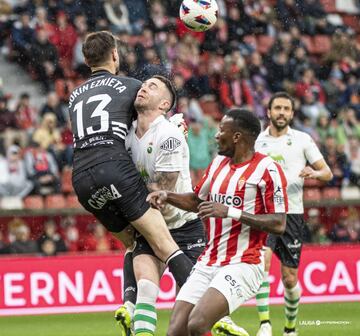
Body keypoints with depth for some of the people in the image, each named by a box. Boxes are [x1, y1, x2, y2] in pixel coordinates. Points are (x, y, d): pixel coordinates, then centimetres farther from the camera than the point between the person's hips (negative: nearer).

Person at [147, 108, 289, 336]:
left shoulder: (266, 169, -8)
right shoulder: (218, 163, 15)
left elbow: (279, 224, -15)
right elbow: (197, 201, 31)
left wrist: (231, 212, -20)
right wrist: (166, 196, 13)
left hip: (243, 264, -7)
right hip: (208, 264, 7)